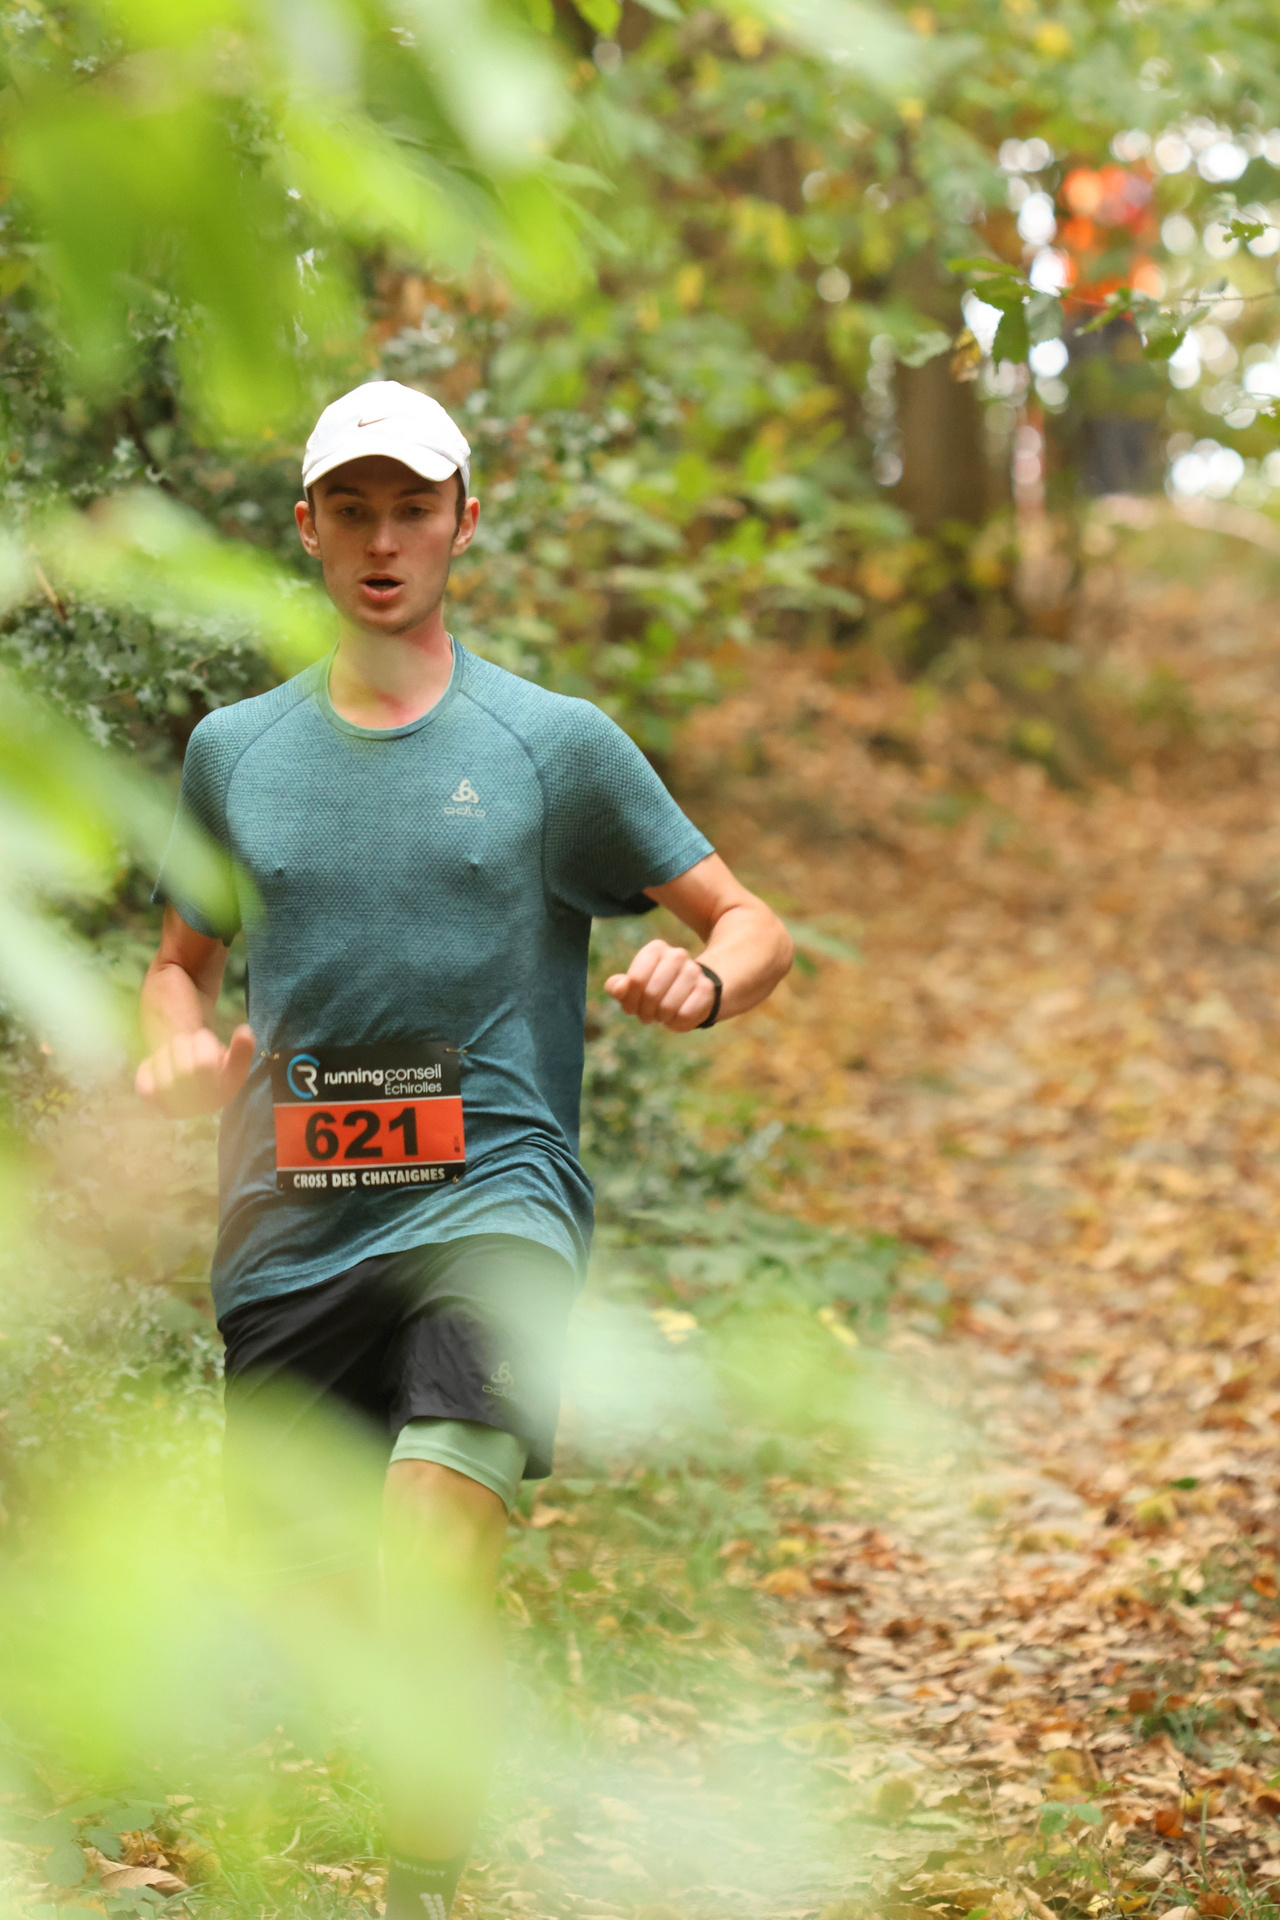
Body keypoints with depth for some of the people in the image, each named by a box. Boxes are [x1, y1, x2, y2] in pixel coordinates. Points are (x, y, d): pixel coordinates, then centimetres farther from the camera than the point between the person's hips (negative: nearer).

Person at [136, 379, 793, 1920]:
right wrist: (178, 1045, 1)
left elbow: (751, 925, 7)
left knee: (437, 1521, -25)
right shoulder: (233, 750, 12)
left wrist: (703, 981, -16)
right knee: (288, 1552, 4)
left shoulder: (557, 742, 4)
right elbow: (183, 958, 24)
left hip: (491, 1195, -4)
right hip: (288, 1217, 4)